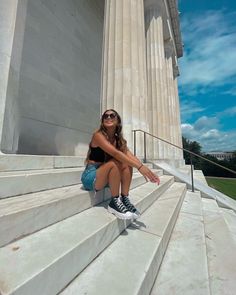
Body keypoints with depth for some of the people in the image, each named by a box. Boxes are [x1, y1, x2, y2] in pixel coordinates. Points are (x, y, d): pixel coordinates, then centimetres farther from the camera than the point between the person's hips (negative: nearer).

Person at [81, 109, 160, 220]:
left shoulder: (119, 139, 4)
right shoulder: (98, 135, -16)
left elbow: (130, 156, -9)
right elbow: (116, 153, -30)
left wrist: (146, 170, -23)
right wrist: (139, 167, -34)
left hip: (106, 177, 6)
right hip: (90, 176, -6)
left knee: (127, 163, -14)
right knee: (114, 163, -30)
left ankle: (124, 199, -9)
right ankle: (114, 202, -14)